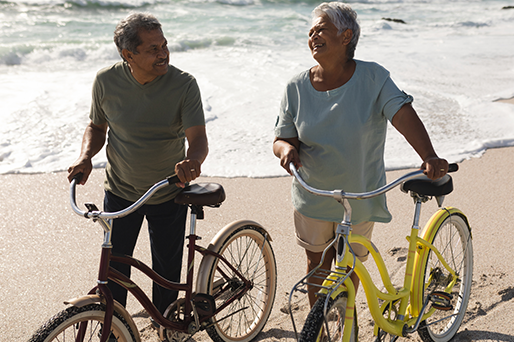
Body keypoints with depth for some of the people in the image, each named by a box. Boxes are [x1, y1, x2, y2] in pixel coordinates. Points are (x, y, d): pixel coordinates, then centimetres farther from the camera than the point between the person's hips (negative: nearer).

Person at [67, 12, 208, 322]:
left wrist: (193, 160, -47)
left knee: (167, 273, 13)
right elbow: (97, 126, 5)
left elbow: (199, 138, -24)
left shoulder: (183, 84, -18)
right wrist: (85, 156, -15)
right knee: (113, 270, 6)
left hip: (169, 195, -1)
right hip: (120, 193, 1)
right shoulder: (107, 81, -12)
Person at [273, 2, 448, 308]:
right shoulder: (297, 87, -6)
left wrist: (430, 157, -39)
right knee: (317, 265, 15)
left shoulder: (372, 77, -12)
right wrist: (286, 148, -28)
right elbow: (282, 137, -3)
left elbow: (404, 114, -24)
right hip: (312, 198, 1)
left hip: (358, 197, -1)